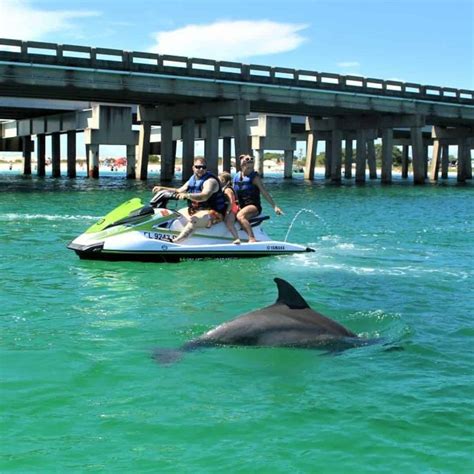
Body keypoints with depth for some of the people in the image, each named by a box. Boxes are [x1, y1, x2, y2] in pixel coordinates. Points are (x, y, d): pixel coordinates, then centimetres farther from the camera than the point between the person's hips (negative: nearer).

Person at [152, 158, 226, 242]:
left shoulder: (210, 181, -16)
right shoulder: (192, 180, 11)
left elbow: (204, 196, -34)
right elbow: (179, 191, 22)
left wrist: (187, 195, -47)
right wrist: (162, 188, 14)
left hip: (213, 212, -10)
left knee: (193, 221, -36)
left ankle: (174, 242, -45)